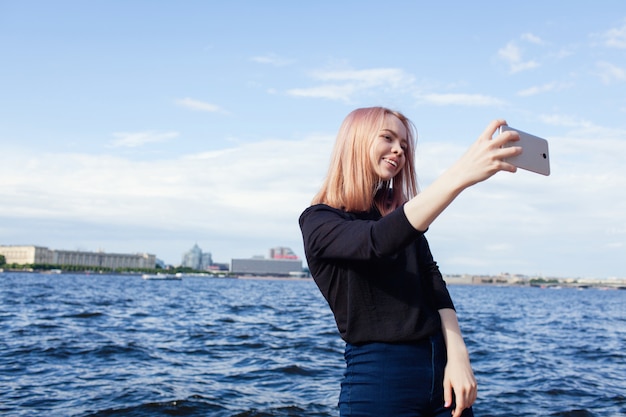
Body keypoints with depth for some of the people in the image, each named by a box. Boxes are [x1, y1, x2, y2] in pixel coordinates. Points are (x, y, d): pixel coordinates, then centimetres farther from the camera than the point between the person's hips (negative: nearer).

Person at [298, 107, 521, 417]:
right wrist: (460, 175, -38)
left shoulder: (402, 214, 13)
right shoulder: (319, 222, -8)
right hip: (379, 377, -5)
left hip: (442, 368, 6)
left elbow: (434, 284, 3)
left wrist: (457, 355, -13)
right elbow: (377, 241, -28)